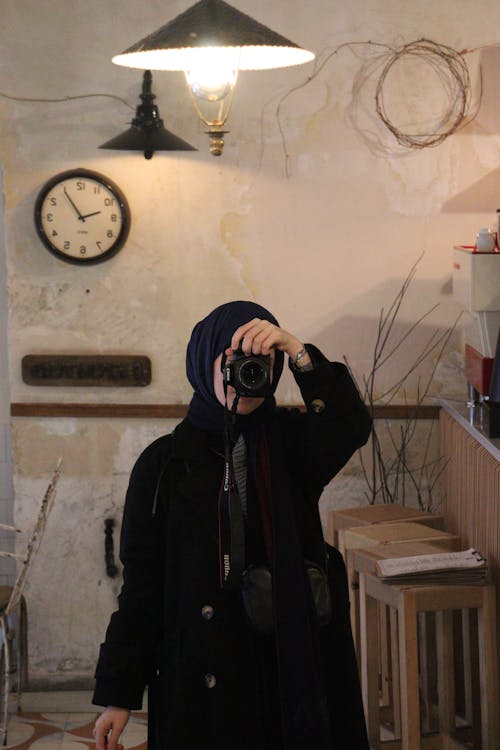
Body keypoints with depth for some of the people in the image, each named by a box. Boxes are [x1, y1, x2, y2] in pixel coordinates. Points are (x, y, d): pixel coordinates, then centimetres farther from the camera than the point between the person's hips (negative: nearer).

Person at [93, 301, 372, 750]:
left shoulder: (290, 442, 3)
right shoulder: (163, 463, 0)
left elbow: (351, 427, -20)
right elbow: (141, 584, -1)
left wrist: (297, 351, -29)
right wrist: (117, 694, -2)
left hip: (291, 662, 1)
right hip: (200, 672, -1)